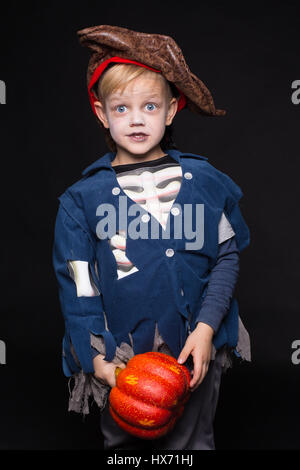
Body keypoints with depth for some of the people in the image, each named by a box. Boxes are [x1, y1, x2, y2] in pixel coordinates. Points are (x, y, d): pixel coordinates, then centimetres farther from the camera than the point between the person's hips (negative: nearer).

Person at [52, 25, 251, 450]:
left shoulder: (203, 181, -3)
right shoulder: (83, 198, -5)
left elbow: (228, 257, 0)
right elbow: (77, 285, -3)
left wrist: (206, 328, -10)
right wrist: (98, 359, -9)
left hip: (198, 351, 1)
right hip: (122, 357, 0)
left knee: (192, 442, 18)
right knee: (122, 441, 19)